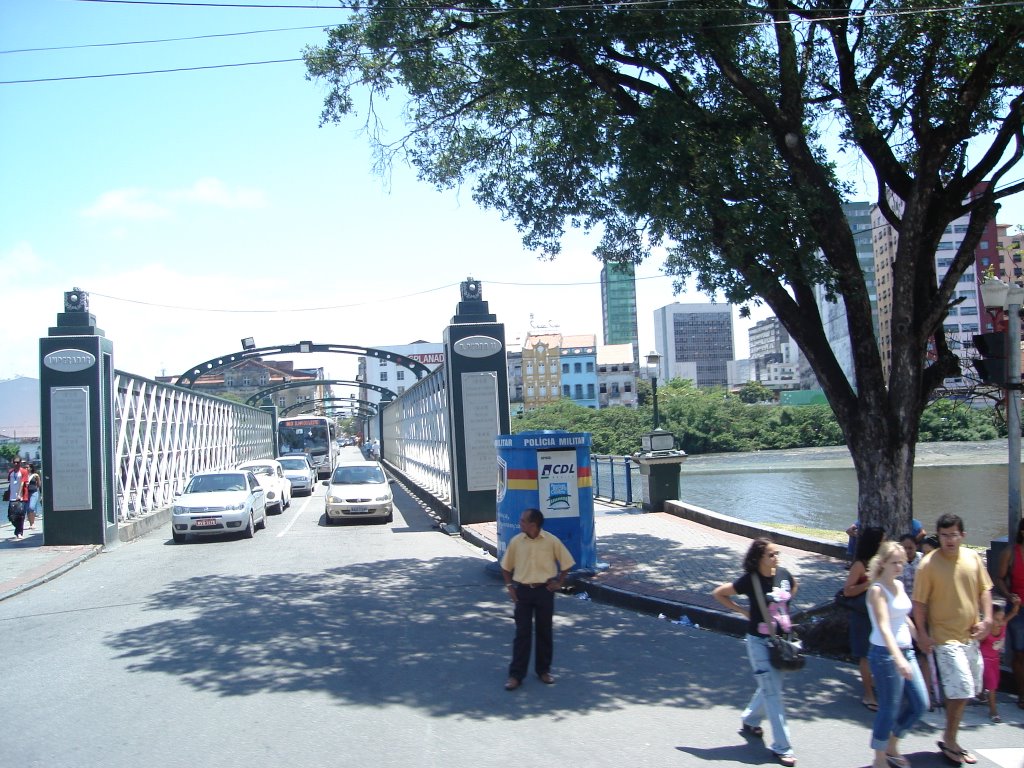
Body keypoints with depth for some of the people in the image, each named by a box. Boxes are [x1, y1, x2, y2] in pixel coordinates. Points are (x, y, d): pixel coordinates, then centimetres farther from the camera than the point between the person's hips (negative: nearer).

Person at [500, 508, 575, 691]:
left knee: (544, 632, 9)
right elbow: (506, 566, 10)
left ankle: (543, 670, 24)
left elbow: (567, 563, 3)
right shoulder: (516, 541, -2)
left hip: (544, 590, -1)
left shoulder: (551, 541, -9)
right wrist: (510, 586, 2)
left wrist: (559, 583, 1)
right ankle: (516, 675, 4)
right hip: (523, 591, 1)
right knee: (522, 633, 0)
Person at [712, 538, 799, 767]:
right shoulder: (750, 580, -17)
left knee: (771, 687, 19)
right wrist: (743, 611, -7)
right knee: (772, 693, -3)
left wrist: (784, 608, 9)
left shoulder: (783, 574, -4)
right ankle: (781, 747, 4)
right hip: (760, 642, -6)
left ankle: (749, 720, 44)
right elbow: (718, 593, -6)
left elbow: (794, 587, 22)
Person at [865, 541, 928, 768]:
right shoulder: (877, 590, -16)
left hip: (906, 650, 9)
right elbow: (884, 627, -27)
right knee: (889, 709, -1)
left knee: (919, 704, 13)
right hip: (885, 654, -8)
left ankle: (892, 747, 31)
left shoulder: (899, 585, 8)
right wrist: (898, 659, -37)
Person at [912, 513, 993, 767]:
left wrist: (987, 619, -1)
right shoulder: (929, 564, -13)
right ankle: (949, 742, 7)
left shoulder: (973, 558, 3)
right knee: (961, 689, -10)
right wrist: (922, 633, -14)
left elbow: (984, 589, 11)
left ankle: (950, 737, 30)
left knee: (965, 691, 14)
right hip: (945, 637, -6)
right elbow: (919, 602, -10)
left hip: (970, 635, 6)